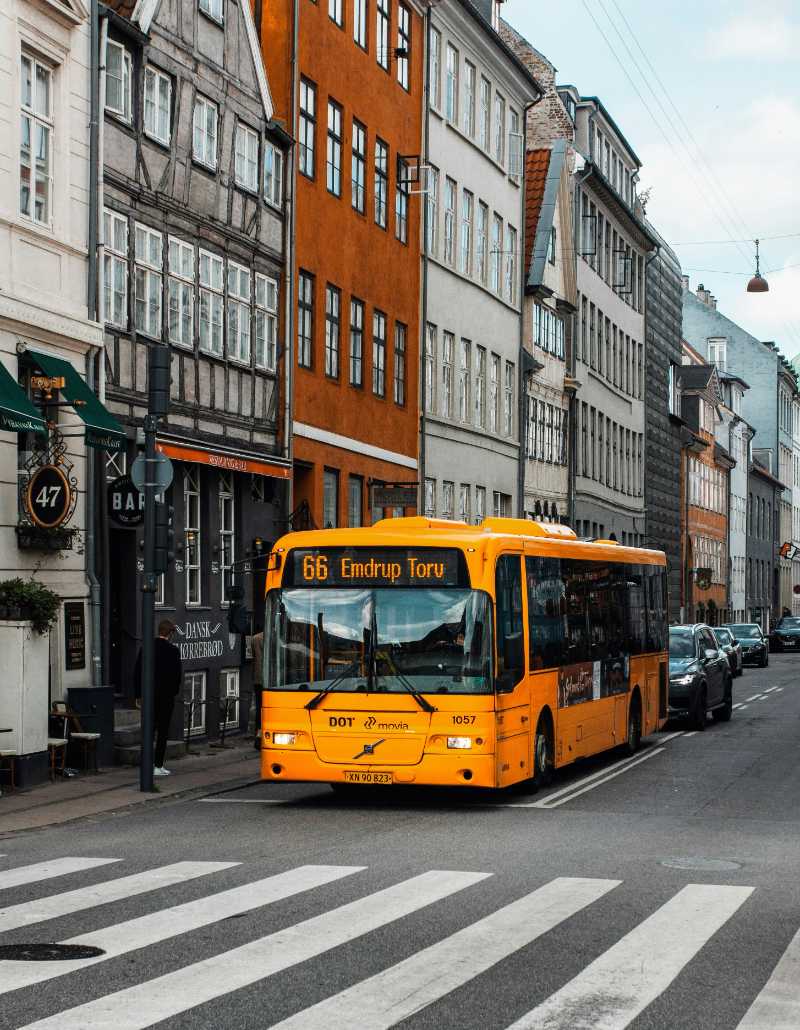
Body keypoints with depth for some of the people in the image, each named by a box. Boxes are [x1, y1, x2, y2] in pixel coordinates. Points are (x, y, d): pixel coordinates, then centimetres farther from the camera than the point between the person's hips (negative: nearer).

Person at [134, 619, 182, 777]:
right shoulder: (172, 650, -10)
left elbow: (137, 672, 3)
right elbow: (178, 675, -7)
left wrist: (139, 694, 10)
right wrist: (174, 691, 10)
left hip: (149, 695, 4)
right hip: (166, 696, -4)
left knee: (149, 729, 12)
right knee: (163, 731, 1)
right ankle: (158, 766, 1)